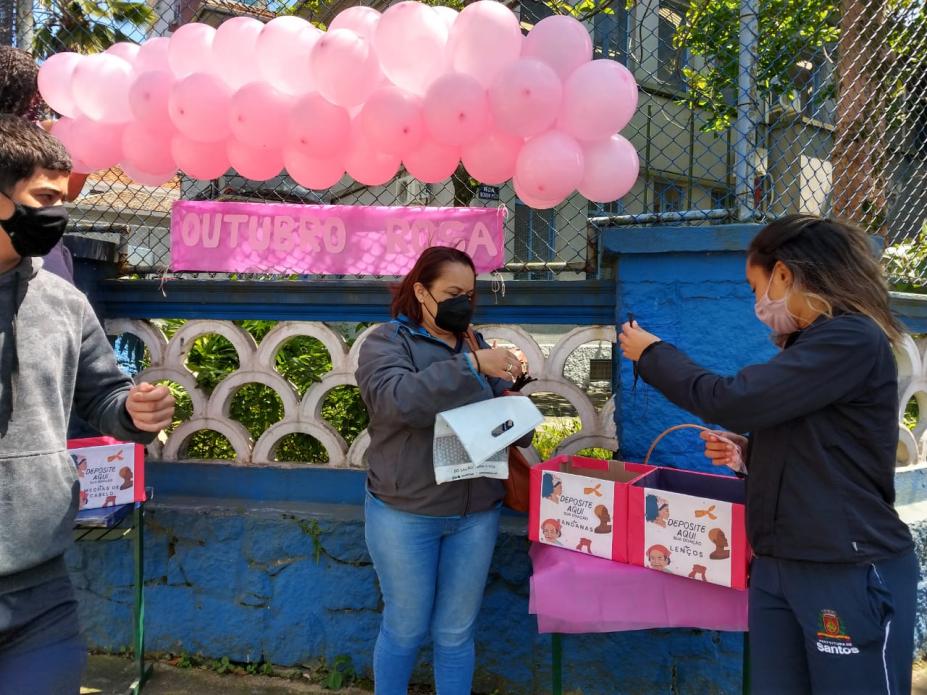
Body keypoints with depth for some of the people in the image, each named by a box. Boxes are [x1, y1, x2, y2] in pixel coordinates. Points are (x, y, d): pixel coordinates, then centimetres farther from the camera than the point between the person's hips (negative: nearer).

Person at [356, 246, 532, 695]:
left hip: (477, 513, 4)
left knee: (457, 632, 14)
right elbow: (397, 399, -25)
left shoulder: (478, 347, 9)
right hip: (405, 512, -4)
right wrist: (469, 366, -29)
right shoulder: (386, 343, -5)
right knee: (406, 628, 11)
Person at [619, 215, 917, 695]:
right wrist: (746, 452, 3)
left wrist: (651, 354, -8)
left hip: (850, 574, -8)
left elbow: (733, 401, -22)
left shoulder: (852, 340, -16)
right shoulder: (808, 345, 14)